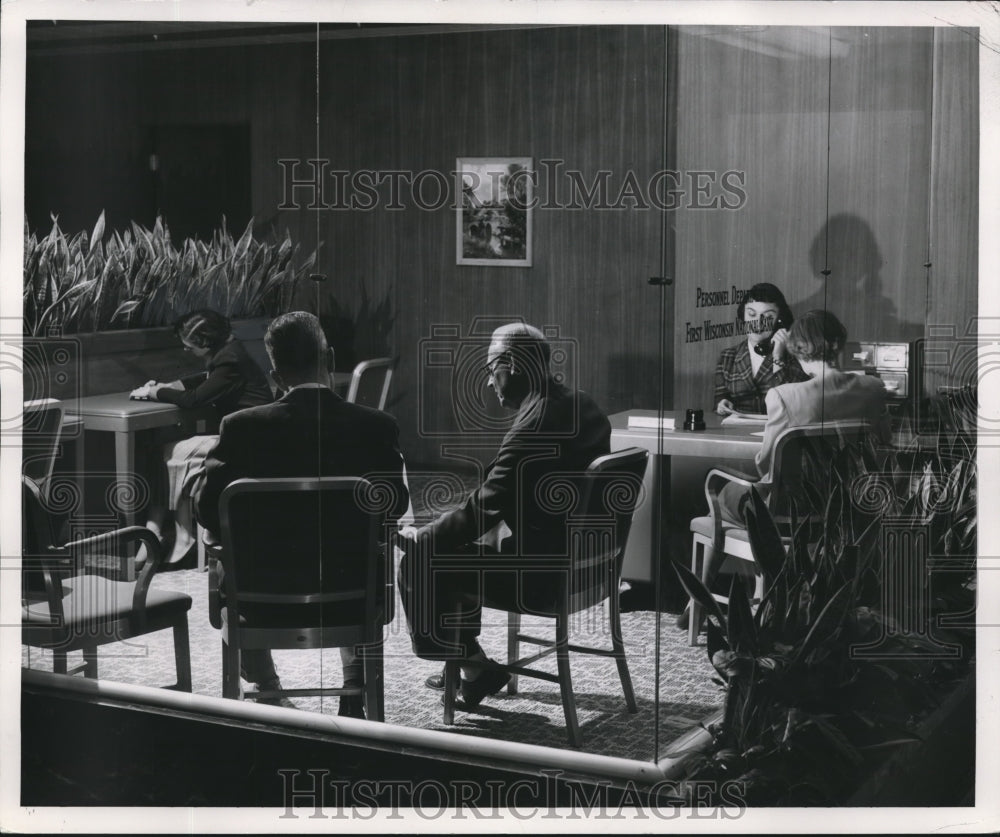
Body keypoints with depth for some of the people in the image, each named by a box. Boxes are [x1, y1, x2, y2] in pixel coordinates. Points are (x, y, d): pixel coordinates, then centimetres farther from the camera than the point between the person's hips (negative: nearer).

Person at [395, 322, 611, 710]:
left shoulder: (533, 428, -24)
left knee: (419, 561, -1)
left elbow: (482, 508, -22)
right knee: (463, 540, 24)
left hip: (541, 569, -10)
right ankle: (465, 660, 30)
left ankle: (473, 667, 11)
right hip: (581, 556, 10)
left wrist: (418, 538, -7)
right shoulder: (584, 407, 5)